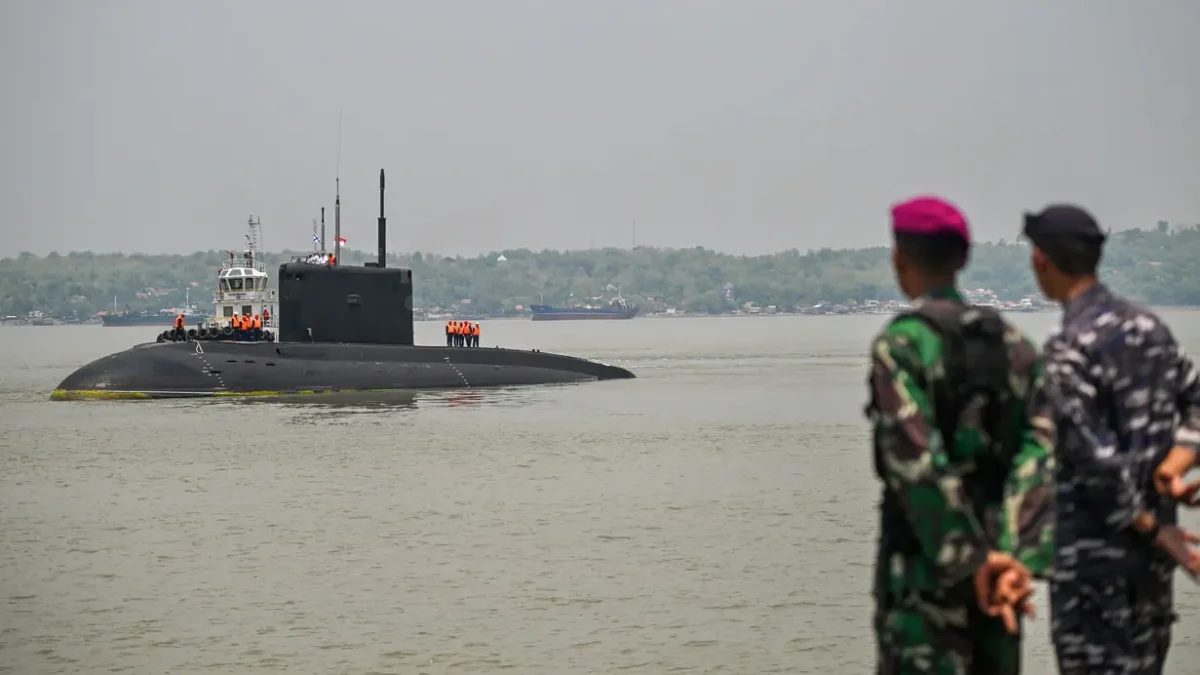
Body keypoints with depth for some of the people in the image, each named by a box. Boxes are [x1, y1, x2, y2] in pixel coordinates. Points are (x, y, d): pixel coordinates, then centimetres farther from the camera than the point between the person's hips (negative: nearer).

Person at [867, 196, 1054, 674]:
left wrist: (972, 560, -18)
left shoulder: (900, 344, -11)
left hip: (923, 557, -6)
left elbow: (918, 464, -20)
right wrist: (1016, 560, -14)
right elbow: (1036, 456, -4)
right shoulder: (1013, 344, 7)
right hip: (995, 541, 6)